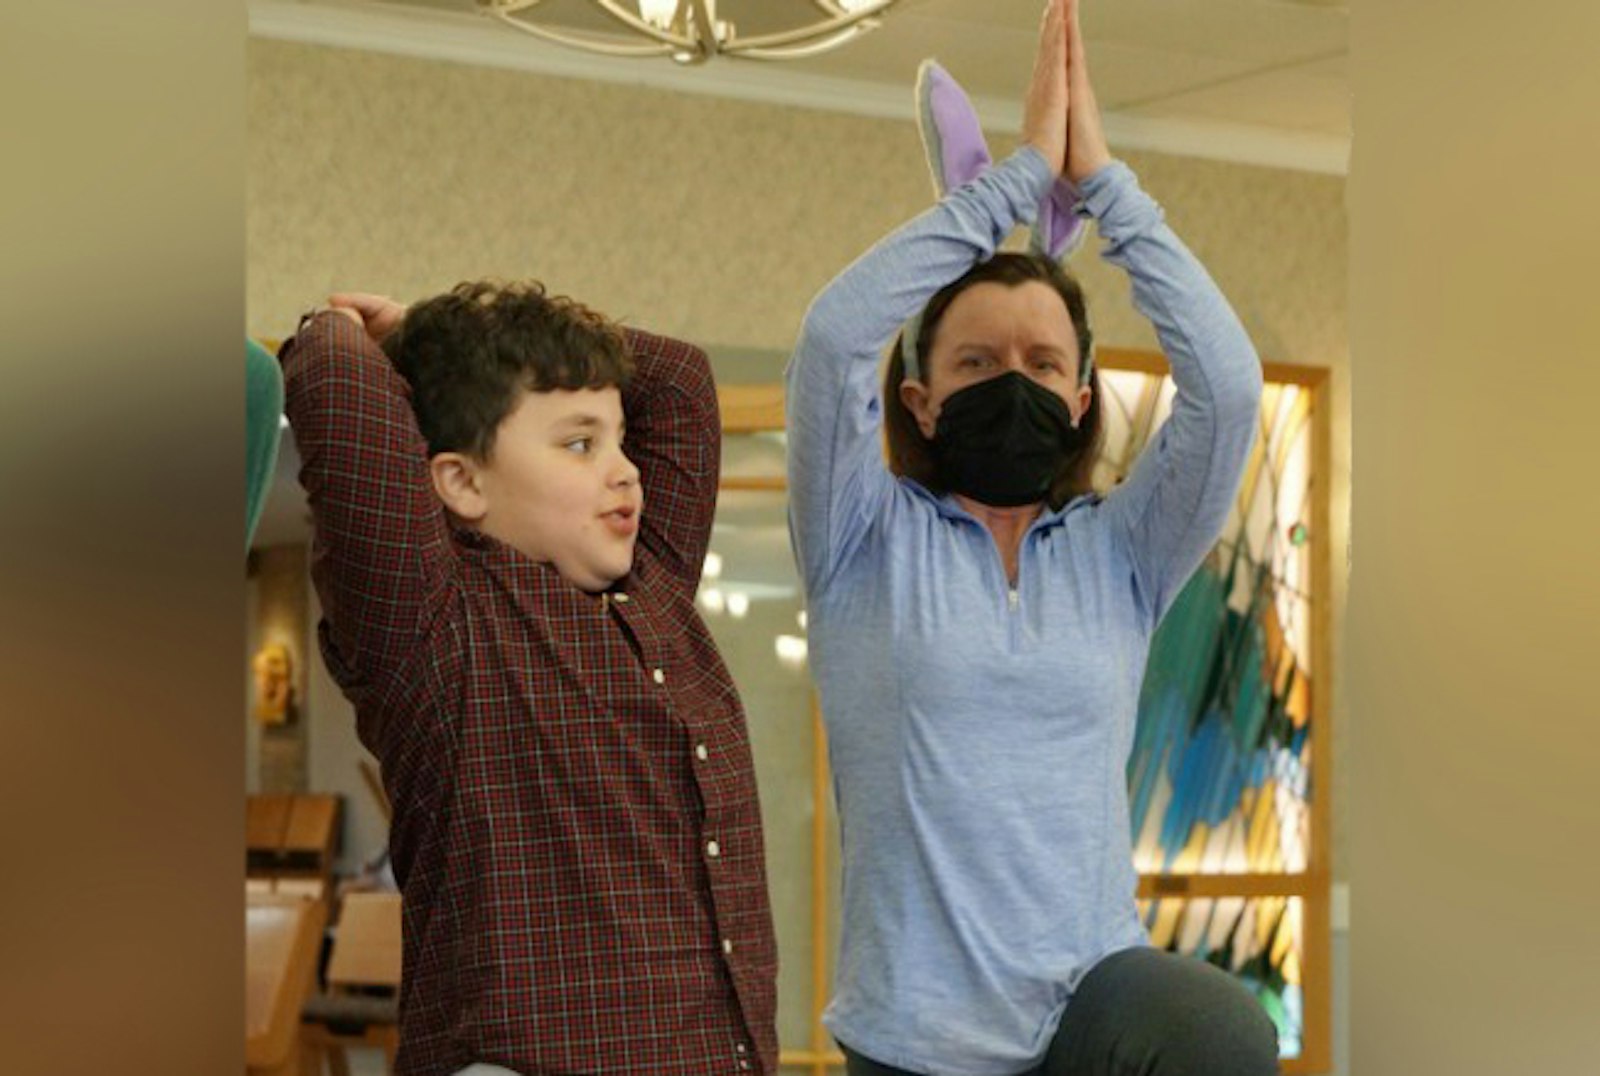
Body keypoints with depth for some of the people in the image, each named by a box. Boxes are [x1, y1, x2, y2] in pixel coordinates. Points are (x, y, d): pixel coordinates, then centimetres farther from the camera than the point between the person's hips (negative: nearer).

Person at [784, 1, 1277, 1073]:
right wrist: (1022, 173, -5)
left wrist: (1103, 176, 0)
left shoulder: (1119, 553, 10)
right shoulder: (869, 548, 4)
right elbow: (834, 335, -11)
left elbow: (1227, 378, -3)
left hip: (1096, 982, 1)